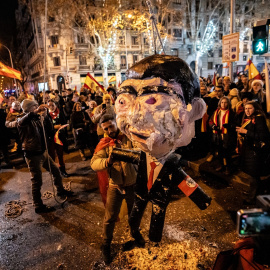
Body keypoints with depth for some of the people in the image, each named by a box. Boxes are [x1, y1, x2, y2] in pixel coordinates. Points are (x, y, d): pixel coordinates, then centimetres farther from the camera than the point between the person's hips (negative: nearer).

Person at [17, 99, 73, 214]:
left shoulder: (38, 118, 9)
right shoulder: (22, 118, -10)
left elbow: (50, 130, 0)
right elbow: (21, 122, -37)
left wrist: (45, 116, -13)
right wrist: (35, 111, -48)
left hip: (42, 152, 7)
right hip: (32, 155, -7)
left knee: (56, 170, 19)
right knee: (37, 181, -1)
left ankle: (60, 191, 41)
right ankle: (38, 206, 13)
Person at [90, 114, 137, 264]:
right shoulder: (104, 144, -4)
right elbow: (94, 163, -17)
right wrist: (107, 162, -38)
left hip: (133, 184, 0)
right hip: (115, 186, 0)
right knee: (110, 218, 8)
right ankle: (106, 245, 33)